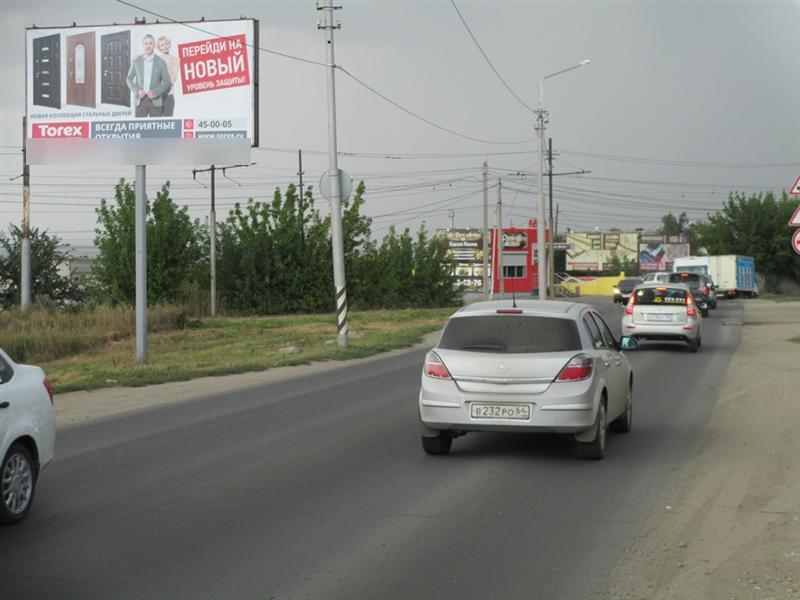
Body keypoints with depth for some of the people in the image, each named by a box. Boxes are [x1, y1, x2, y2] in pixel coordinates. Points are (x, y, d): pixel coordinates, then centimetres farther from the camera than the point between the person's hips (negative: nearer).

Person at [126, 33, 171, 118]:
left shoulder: (161, 62, 2)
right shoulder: (136, 61, 6)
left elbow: (166, 81, 3)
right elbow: (129, 79, 10)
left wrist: (155, 92, -12)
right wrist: (137, 91, -7)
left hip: (155, 101, -1)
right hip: (140, 100, 1)